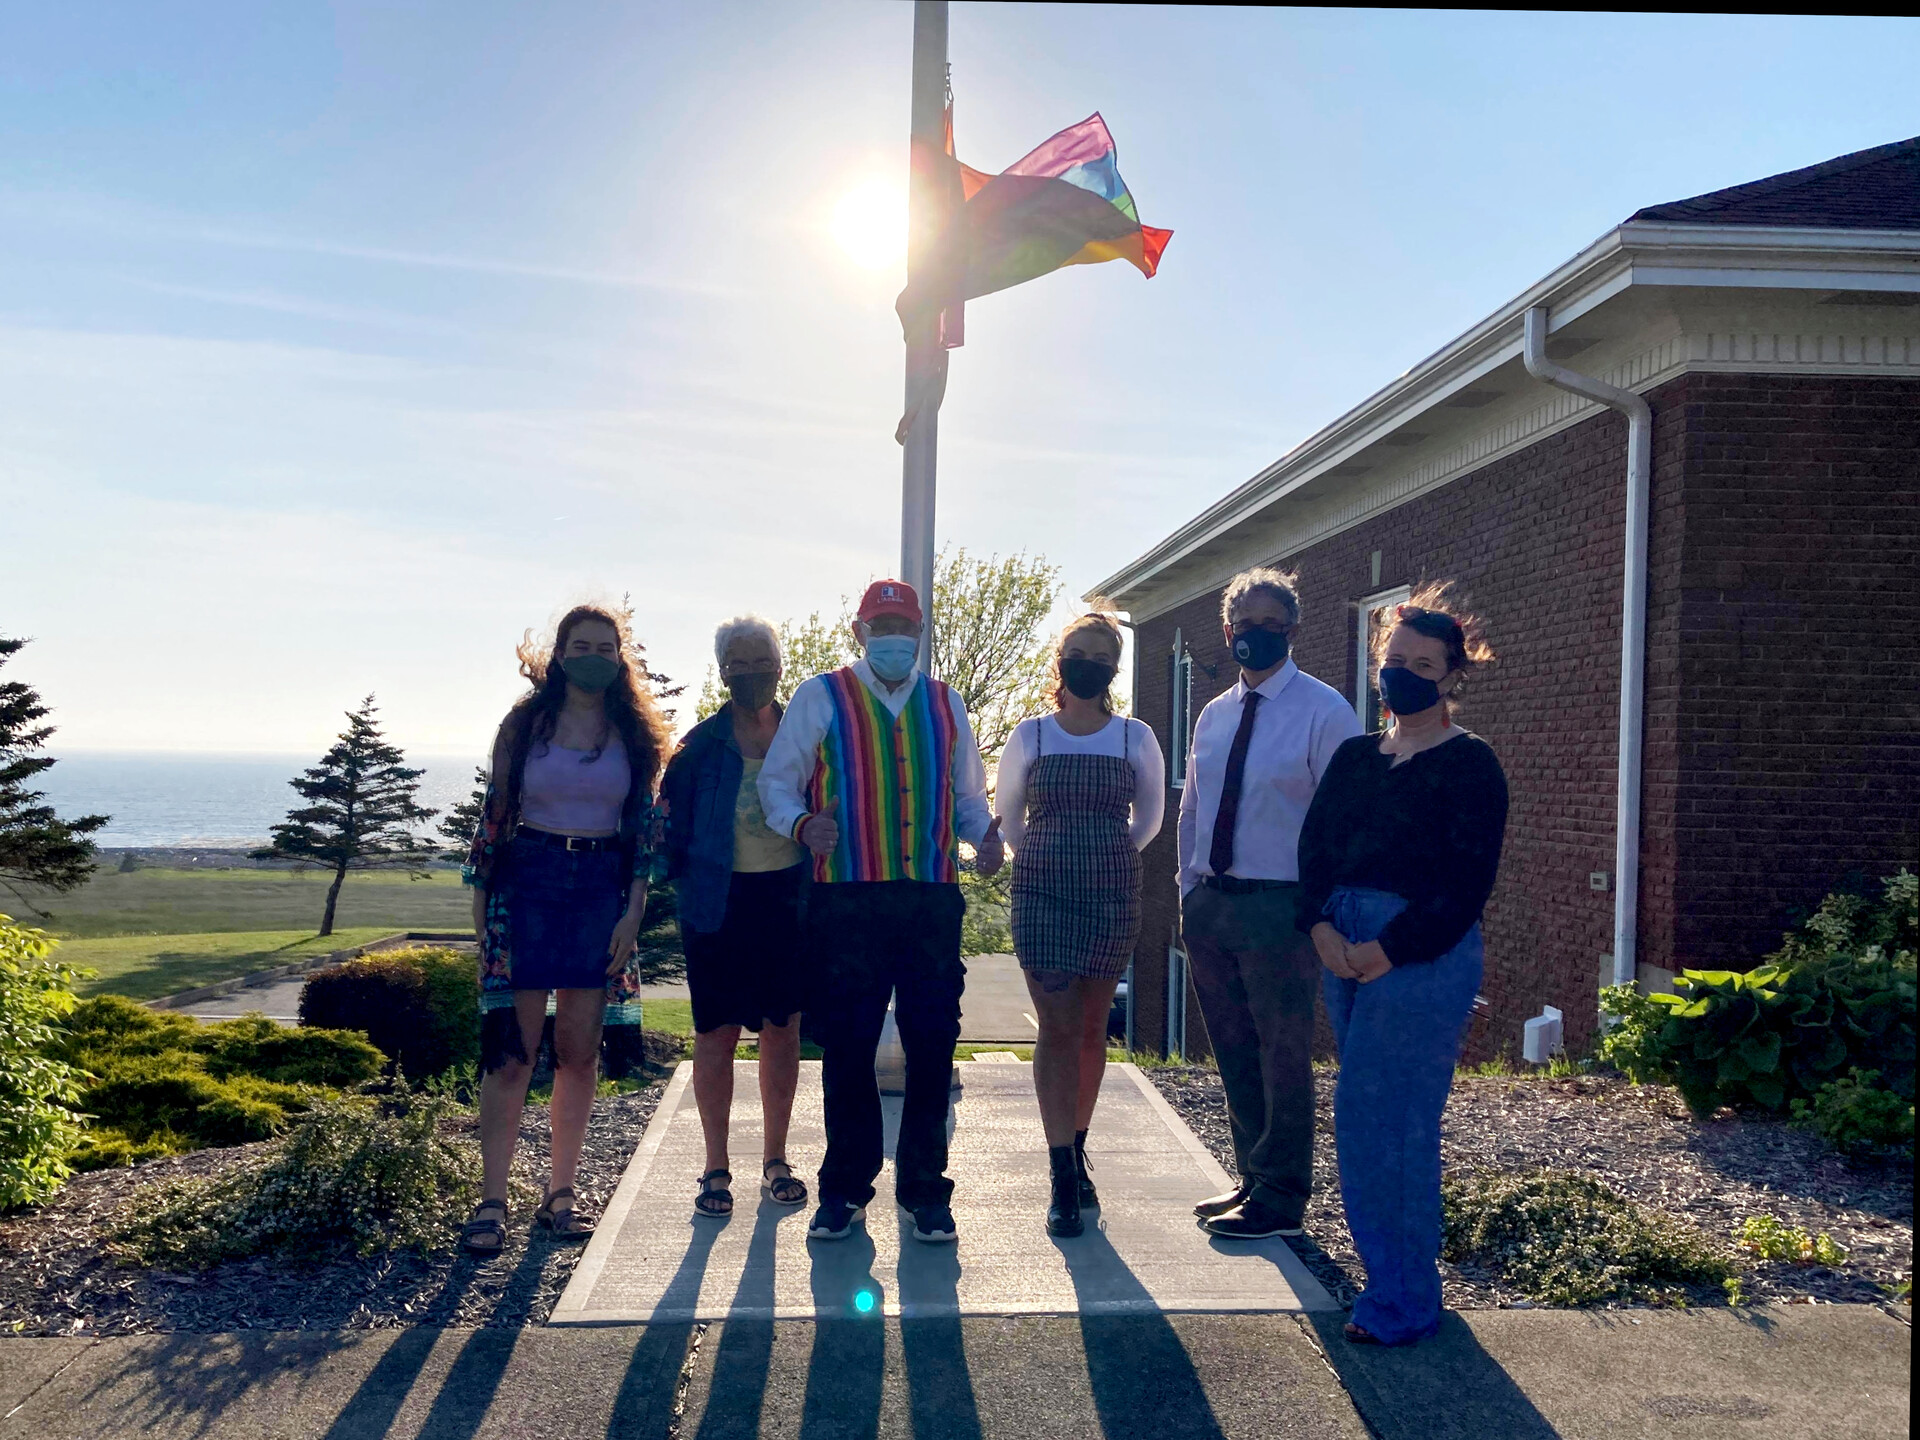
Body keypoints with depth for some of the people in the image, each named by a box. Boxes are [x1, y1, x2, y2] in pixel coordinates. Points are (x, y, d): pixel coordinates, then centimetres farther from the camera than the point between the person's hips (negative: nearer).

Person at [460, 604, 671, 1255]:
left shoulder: (635, 733, 8)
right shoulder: (525, 724, 4)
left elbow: (644, 826, 7)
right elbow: (494, 815, 4)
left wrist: (633, 910, -1)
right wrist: (480, 906, -1)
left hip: (602, 890, 2)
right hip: (528, 883, -2)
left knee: (581, 1052, 4)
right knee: (513, 1048, -5)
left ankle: (560, 1193, 15)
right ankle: (492, 1200, 1)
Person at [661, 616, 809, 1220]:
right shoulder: (701, 744, -1)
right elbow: (673, 824, 2)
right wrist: (688, 881, -5)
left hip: (789, 902, 2)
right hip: (721, 906, -2)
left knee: (782, 1031, 9)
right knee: (716, 1033, 3)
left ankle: (775, 1159, 23)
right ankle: (716, 1169, 15)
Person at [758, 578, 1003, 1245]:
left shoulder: (946, 705, 17)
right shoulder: (820, 698, 8)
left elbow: (967, 796, 22)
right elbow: (776, 782, 6)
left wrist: (985, 836, 1)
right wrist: (801, 823, -15)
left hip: (933, 899, 3)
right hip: (846, 898, -2)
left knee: (932, 1044, 3)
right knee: (847, 1046, 2)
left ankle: (925, 1190, 16)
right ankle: (844, 1190, 17)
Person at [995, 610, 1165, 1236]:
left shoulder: (1137, 739, 4)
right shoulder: (1029, 737, 2)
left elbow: (1149, 817, 18)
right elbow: (1007, 816, 15)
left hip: (1113, 898, 1)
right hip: (1041, 896, -1)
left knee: (1091, 1030, 8)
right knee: (1057, 1029, -5)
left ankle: (1076, 1152, 23)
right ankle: (1064, 1178, -2)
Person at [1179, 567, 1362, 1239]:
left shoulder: (1323, 711, -7)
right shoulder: (1214, 715, 12)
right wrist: (1191, 893, 12)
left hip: (1280, 907, -6)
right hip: (1209, 905, 7)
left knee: (1281, 1055, 2)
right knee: (1234, 1054, 16)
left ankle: (1280, 1199, 15)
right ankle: (1253, 1178, 31)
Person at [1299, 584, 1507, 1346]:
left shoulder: (1469, 764, -3)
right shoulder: (1355, 758, 15)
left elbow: (1467, 882, -11)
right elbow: (1315, 846, 8)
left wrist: (1389, 950, -16)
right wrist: (1322, 927, -9)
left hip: (1423, 955, -6)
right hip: (1345, 950, 6)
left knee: (1372, 1114, -9)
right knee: (1392, 1119, 12)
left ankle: (1400, 1301, 5)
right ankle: (1404, 1287, 23)